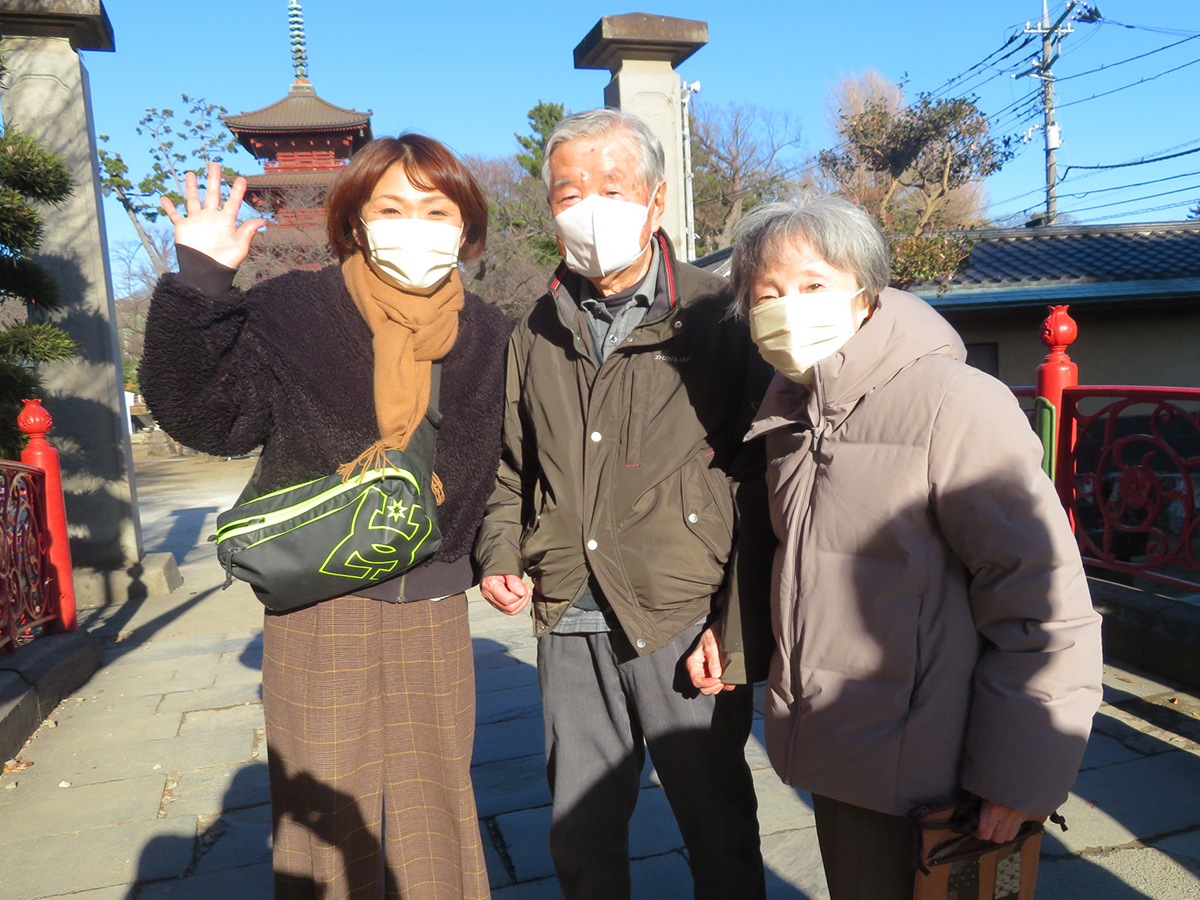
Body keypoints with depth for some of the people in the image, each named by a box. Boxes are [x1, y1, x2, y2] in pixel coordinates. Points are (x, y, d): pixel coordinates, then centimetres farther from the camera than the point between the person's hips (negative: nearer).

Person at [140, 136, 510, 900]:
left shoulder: (490, 337, 5)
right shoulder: (293, 312, -4)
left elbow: (506, 467, 13)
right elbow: (204, 413, -10)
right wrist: (198, 282, -18)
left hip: (436, 609, 3)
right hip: (319, 607, -2)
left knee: (438, 807, 16)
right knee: (327, 817, 9)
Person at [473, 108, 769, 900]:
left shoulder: (714, 314, -3)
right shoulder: (539, 330, 10)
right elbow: (513, 464, 19)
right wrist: (500, 554, 4)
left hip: (685, 621, -4)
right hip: (570, 625, 4)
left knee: (719, 831, 13)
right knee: (580, 834, 18)